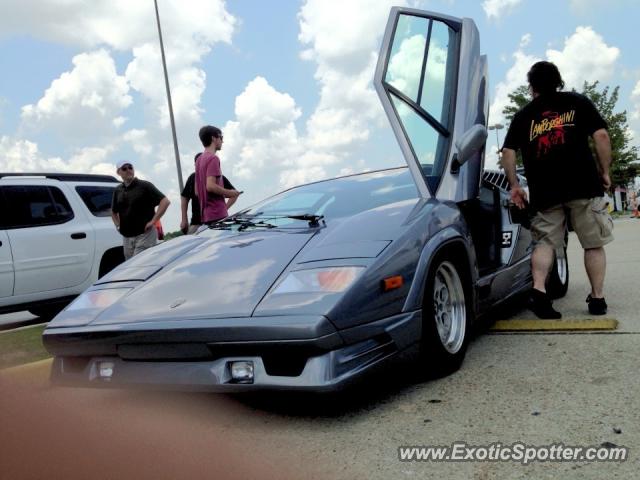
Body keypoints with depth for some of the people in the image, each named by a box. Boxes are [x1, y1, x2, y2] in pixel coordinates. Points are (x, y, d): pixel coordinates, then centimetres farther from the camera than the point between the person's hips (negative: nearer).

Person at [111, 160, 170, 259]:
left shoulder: (145, 186, -5)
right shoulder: (118, 191, 13)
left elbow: (165, 201, -13)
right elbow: (114, 211, 29)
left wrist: (153, 221, -15)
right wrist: (118, 225, 12)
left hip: (144, 234, -6)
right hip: (126, 237, 6)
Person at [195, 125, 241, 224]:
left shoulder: (199, 160, 17)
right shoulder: (213, 158, -10)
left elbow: (197, 191, 20)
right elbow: (210, 186, -22)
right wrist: (229, 192, -8)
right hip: (217, 215, -9)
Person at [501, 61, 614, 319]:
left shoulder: (524, 115, 14)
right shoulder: (578, 102, 10)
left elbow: (508, 152, 6)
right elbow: (601, 135, 0)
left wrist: (514, 185, 13)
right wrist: (604, 171, 8)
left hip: (544, 191, 1)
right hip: (584, 186, -1)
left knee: (545, 242, 7)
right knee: (594, 244, 10)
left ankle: (538, 291, -12)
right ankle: (597, 298, 13)